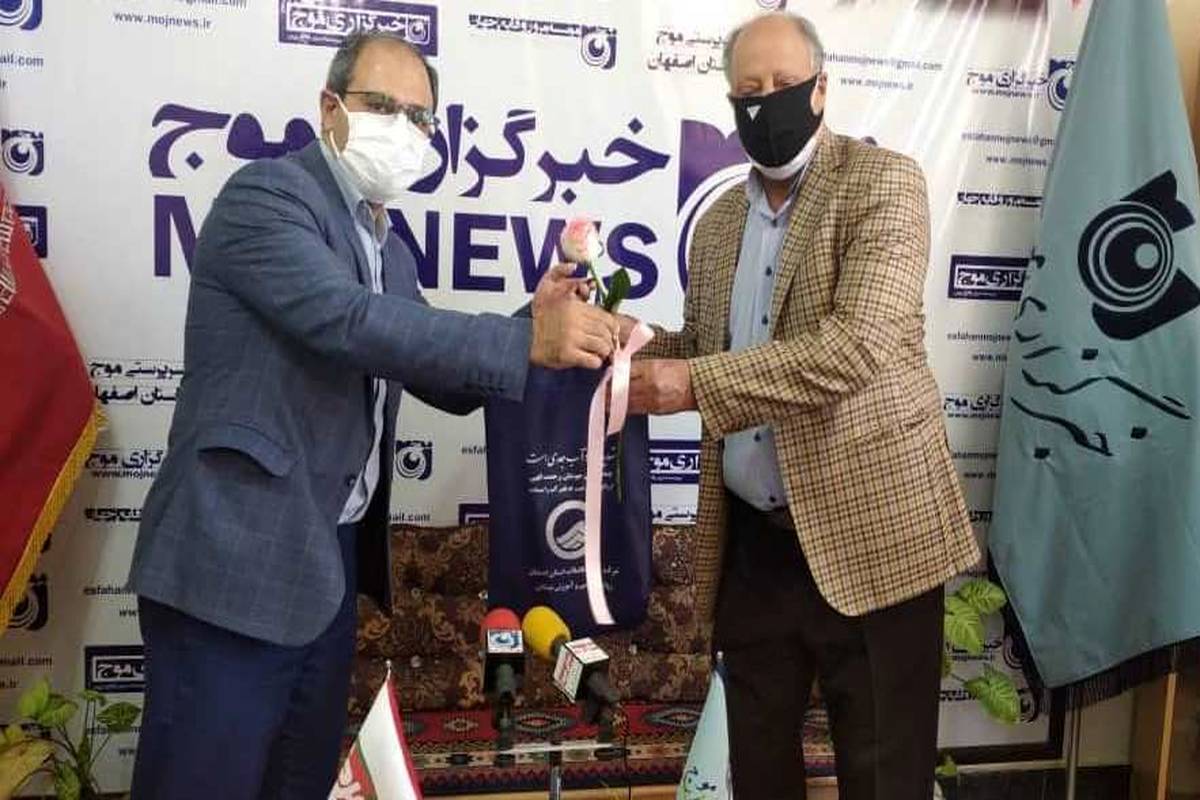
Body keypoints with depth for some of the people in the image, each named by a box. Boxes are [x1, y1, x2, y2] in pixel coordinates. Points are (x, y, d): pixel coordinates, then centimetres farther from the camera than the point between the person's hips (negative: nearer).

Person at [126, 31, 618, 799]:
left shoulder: (389, 248, 15)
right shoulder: (266, 194, -10)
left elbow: (449, 382, 13)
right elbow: (351, 321, -26)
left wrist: (537, 318, -2)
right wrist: (528, 341, -29)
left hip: (329, 561, 9)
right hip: (234, 561, -8)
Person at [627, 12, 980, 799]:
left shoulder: (883, 183, -8)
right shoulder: (718, 220, 12)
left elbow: (857, 346, -21)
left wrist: (694, 383, -24)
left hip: (866, 531, -5)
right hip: (751, 537, 6)